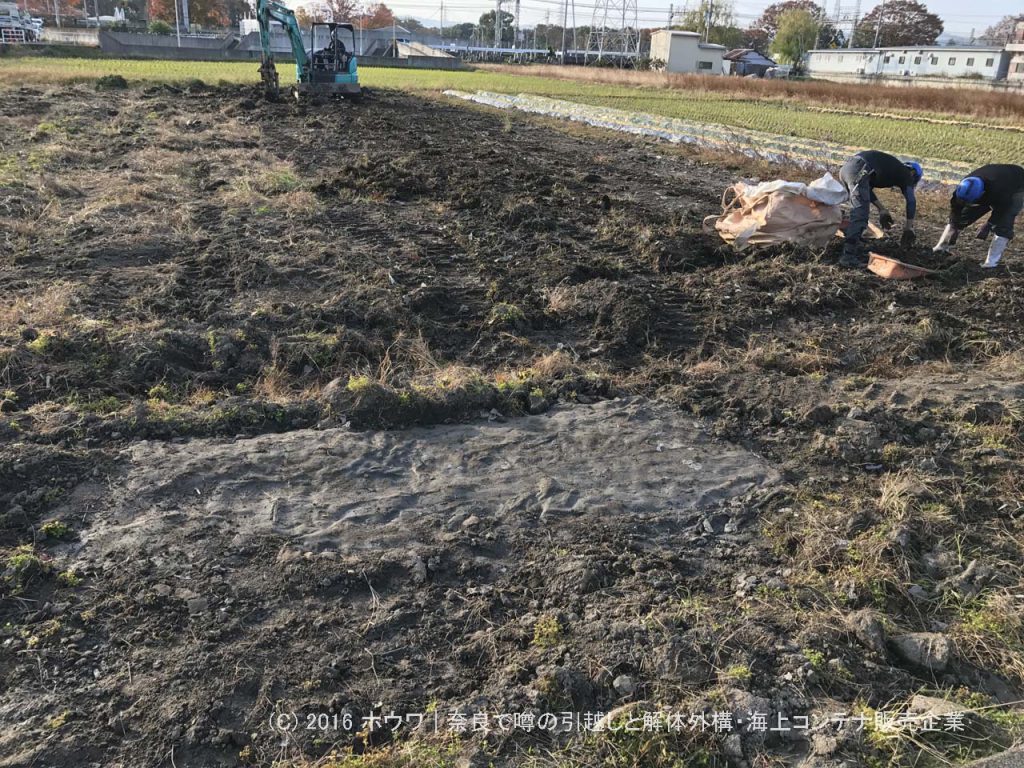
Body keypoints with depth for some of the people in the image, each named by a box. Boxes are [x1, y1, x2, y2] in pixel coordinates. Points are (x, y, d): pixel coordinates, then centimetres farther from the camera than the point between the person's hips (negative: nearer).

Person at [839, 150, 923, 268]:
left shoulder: (892, 167, 34)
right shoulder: (905, 173, 14)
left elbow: (867, 188, 33)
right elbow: (911, 201, 7)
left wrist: (881, 209, 32)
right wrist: (909, 228, 12)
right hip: (858, 171, -8)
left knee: (858, 213, 18)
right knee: (860, 215, -8)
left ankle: (854, 251, 20)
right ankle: (848, 257, -13)